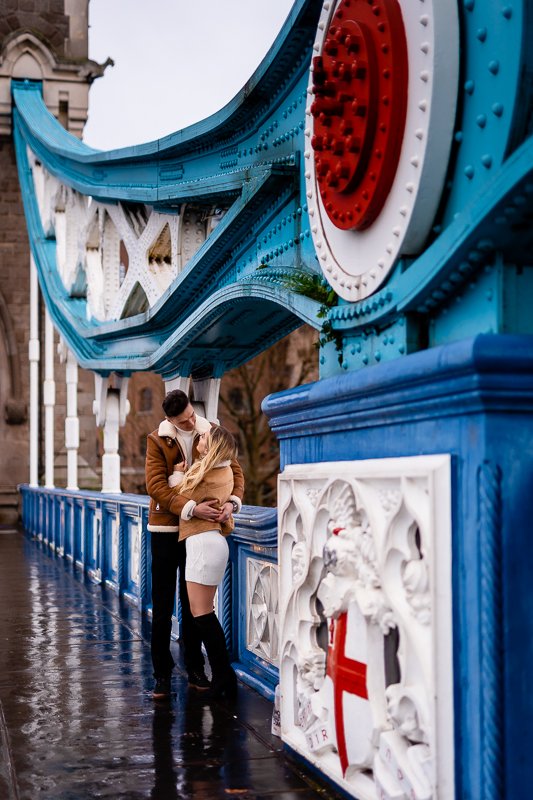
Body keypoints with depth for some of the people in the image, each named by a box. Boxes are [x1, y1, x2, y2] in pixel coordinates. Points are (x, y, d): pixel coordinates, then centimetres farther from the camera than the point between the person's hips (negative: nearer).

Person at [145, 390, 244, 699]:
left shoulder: (211, 433, 0)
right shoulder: (158, 441, -7)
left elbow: (234, 470, -1)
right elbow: (156, 486, -17)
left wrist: (233, 502, -22)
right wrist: (191, 508, -29)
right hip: (166, 527, -2)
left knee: (193, 601, 11)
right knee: (162, 604, -1)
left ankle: (195, 668, 19)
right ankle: (162, 672, 5)